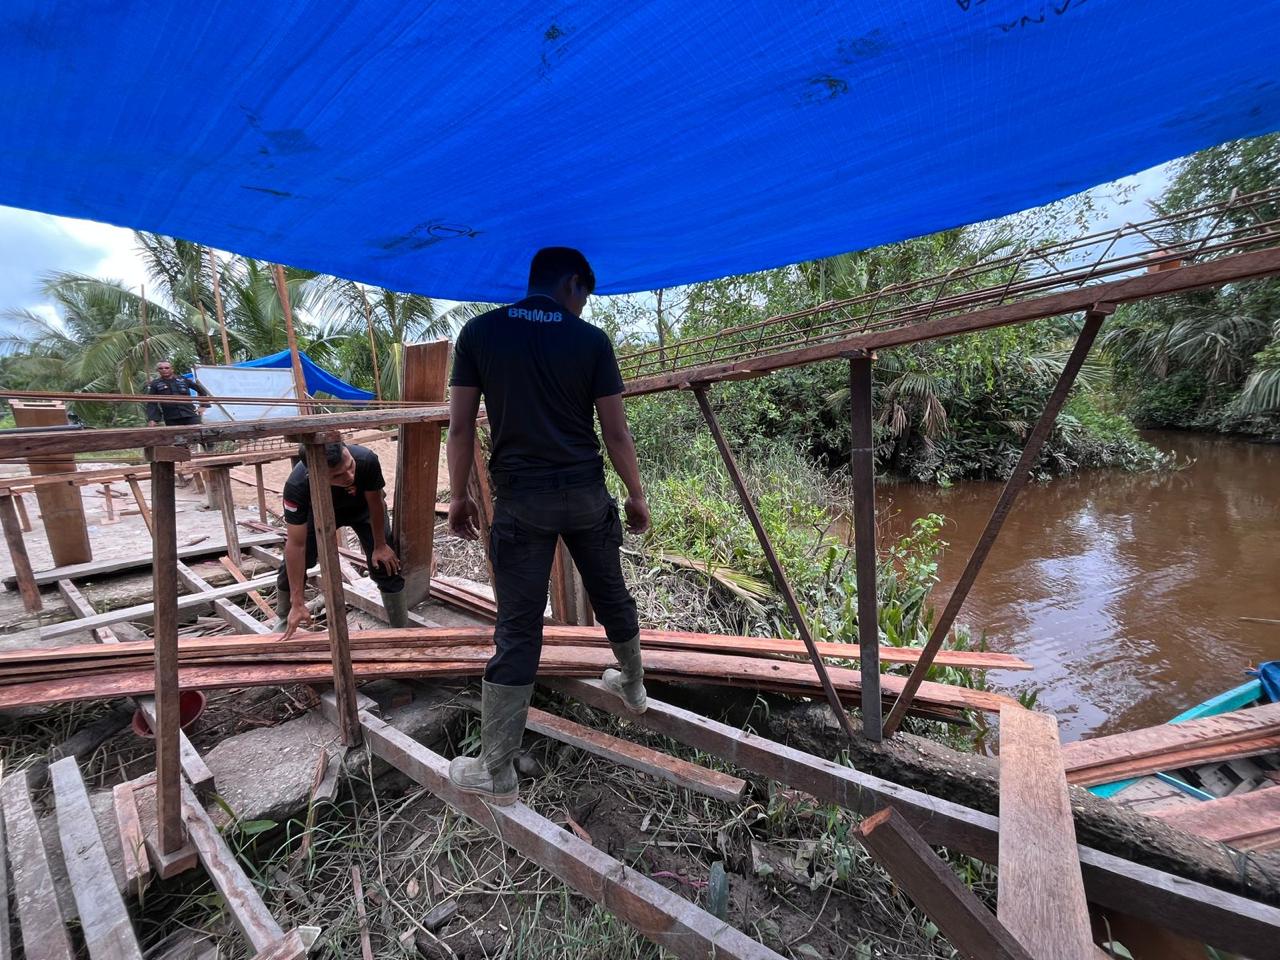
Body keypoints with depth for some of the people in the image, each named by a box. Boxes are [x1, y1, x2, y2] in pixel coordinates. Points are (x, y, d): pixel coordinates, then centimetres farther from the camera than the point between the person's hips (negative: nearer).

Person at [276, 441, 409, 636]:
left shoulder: (367, 460, -43)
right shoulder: (297, 486, -40)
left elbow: (375, 503, -23)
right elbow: (296, 545, -33)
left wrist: (380, 545, -11)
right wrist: (298, 604, -28)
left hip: (362, 507, 0)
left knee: (386, 564, -9)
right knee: (292, 566, -2)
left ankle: (402, 630, 7)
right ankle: (283, 621, 29)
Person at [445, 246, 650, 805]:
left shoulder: (479, 333, 2)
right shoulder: (591, 340, -1)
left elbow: (460, 425, 0)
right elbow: (615, 431, -2)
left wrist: (458, 495, 9)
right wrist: (636, 495, 8)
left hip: (521, 498, 0)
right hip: (586, 493, 1)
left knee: (517, 631, 3)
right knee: (611, 596, 22)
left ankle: (496, 773, 14)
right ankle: (632, 685, 47)